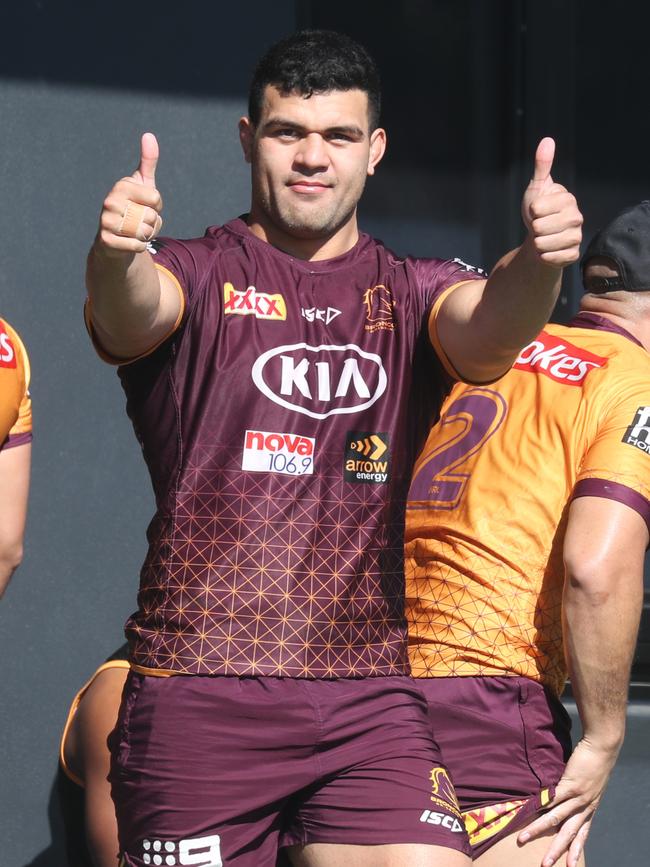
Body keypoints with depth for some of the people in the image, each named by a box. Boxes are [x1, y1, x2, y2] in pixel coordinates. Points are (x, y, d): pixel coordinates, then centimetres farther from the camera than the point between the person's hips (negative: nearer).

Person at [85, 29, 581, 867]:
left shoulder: (410, 293, 12)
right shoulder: (197, 277, 4)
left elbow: (489, 324, -10)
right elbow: (133, 312, -19)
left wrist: (537, 262, -34)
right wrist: (115, 255, -44)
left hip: (368, 695, 2)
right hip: (199, 696, -2)